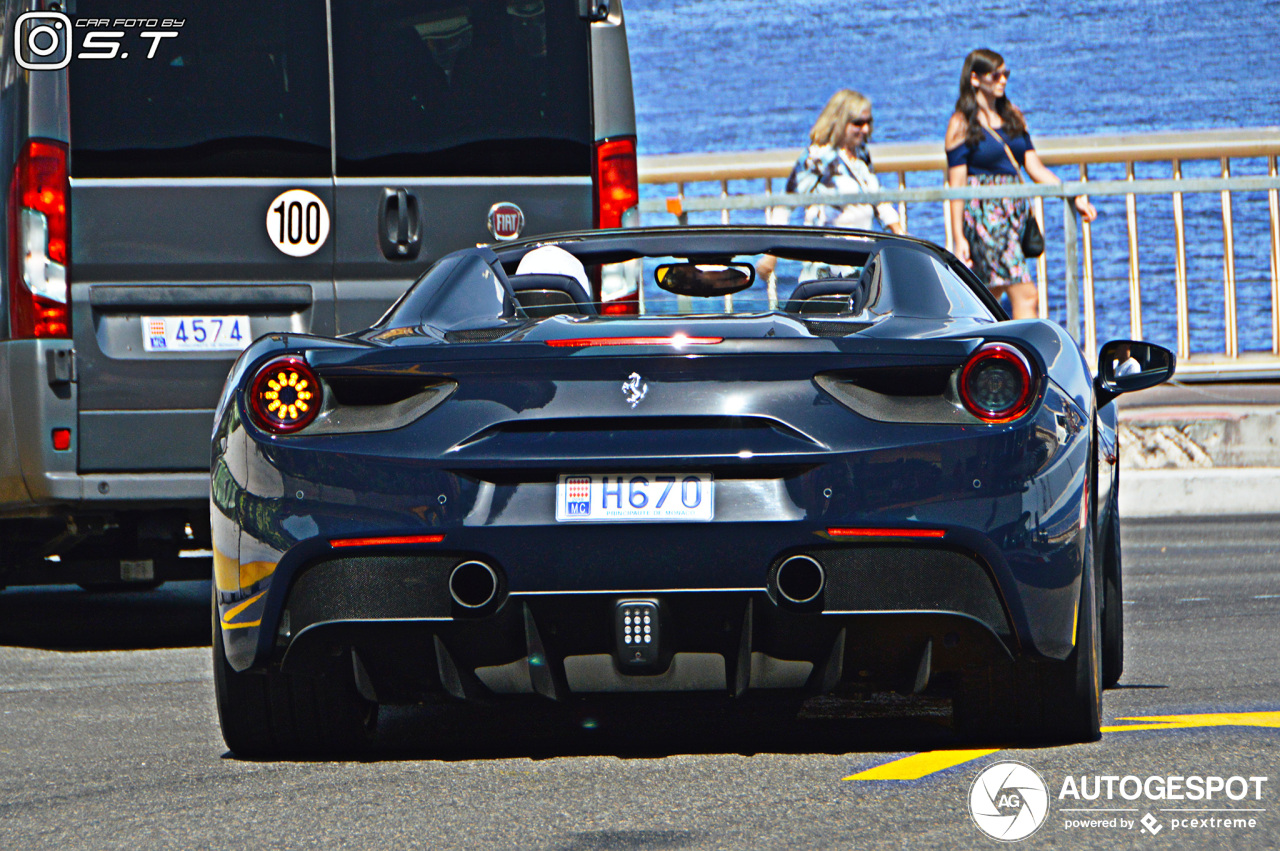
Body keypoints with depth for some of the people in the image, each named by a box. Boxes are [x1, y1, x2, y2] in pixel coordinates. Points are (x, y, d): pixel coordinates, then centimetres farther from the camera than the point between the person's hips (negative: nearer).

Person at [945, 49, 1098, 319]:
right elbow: (956, 185, -7)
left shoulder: (1013, 117, 15)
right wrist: (959, 239, -11)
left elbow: (1035, 168, 14)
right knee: (1024, 294, -14)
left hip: (1015, 209, 7)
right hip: (984, 213, -7)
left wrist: (1075, 198, 3)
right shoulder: (961, 125, -4)